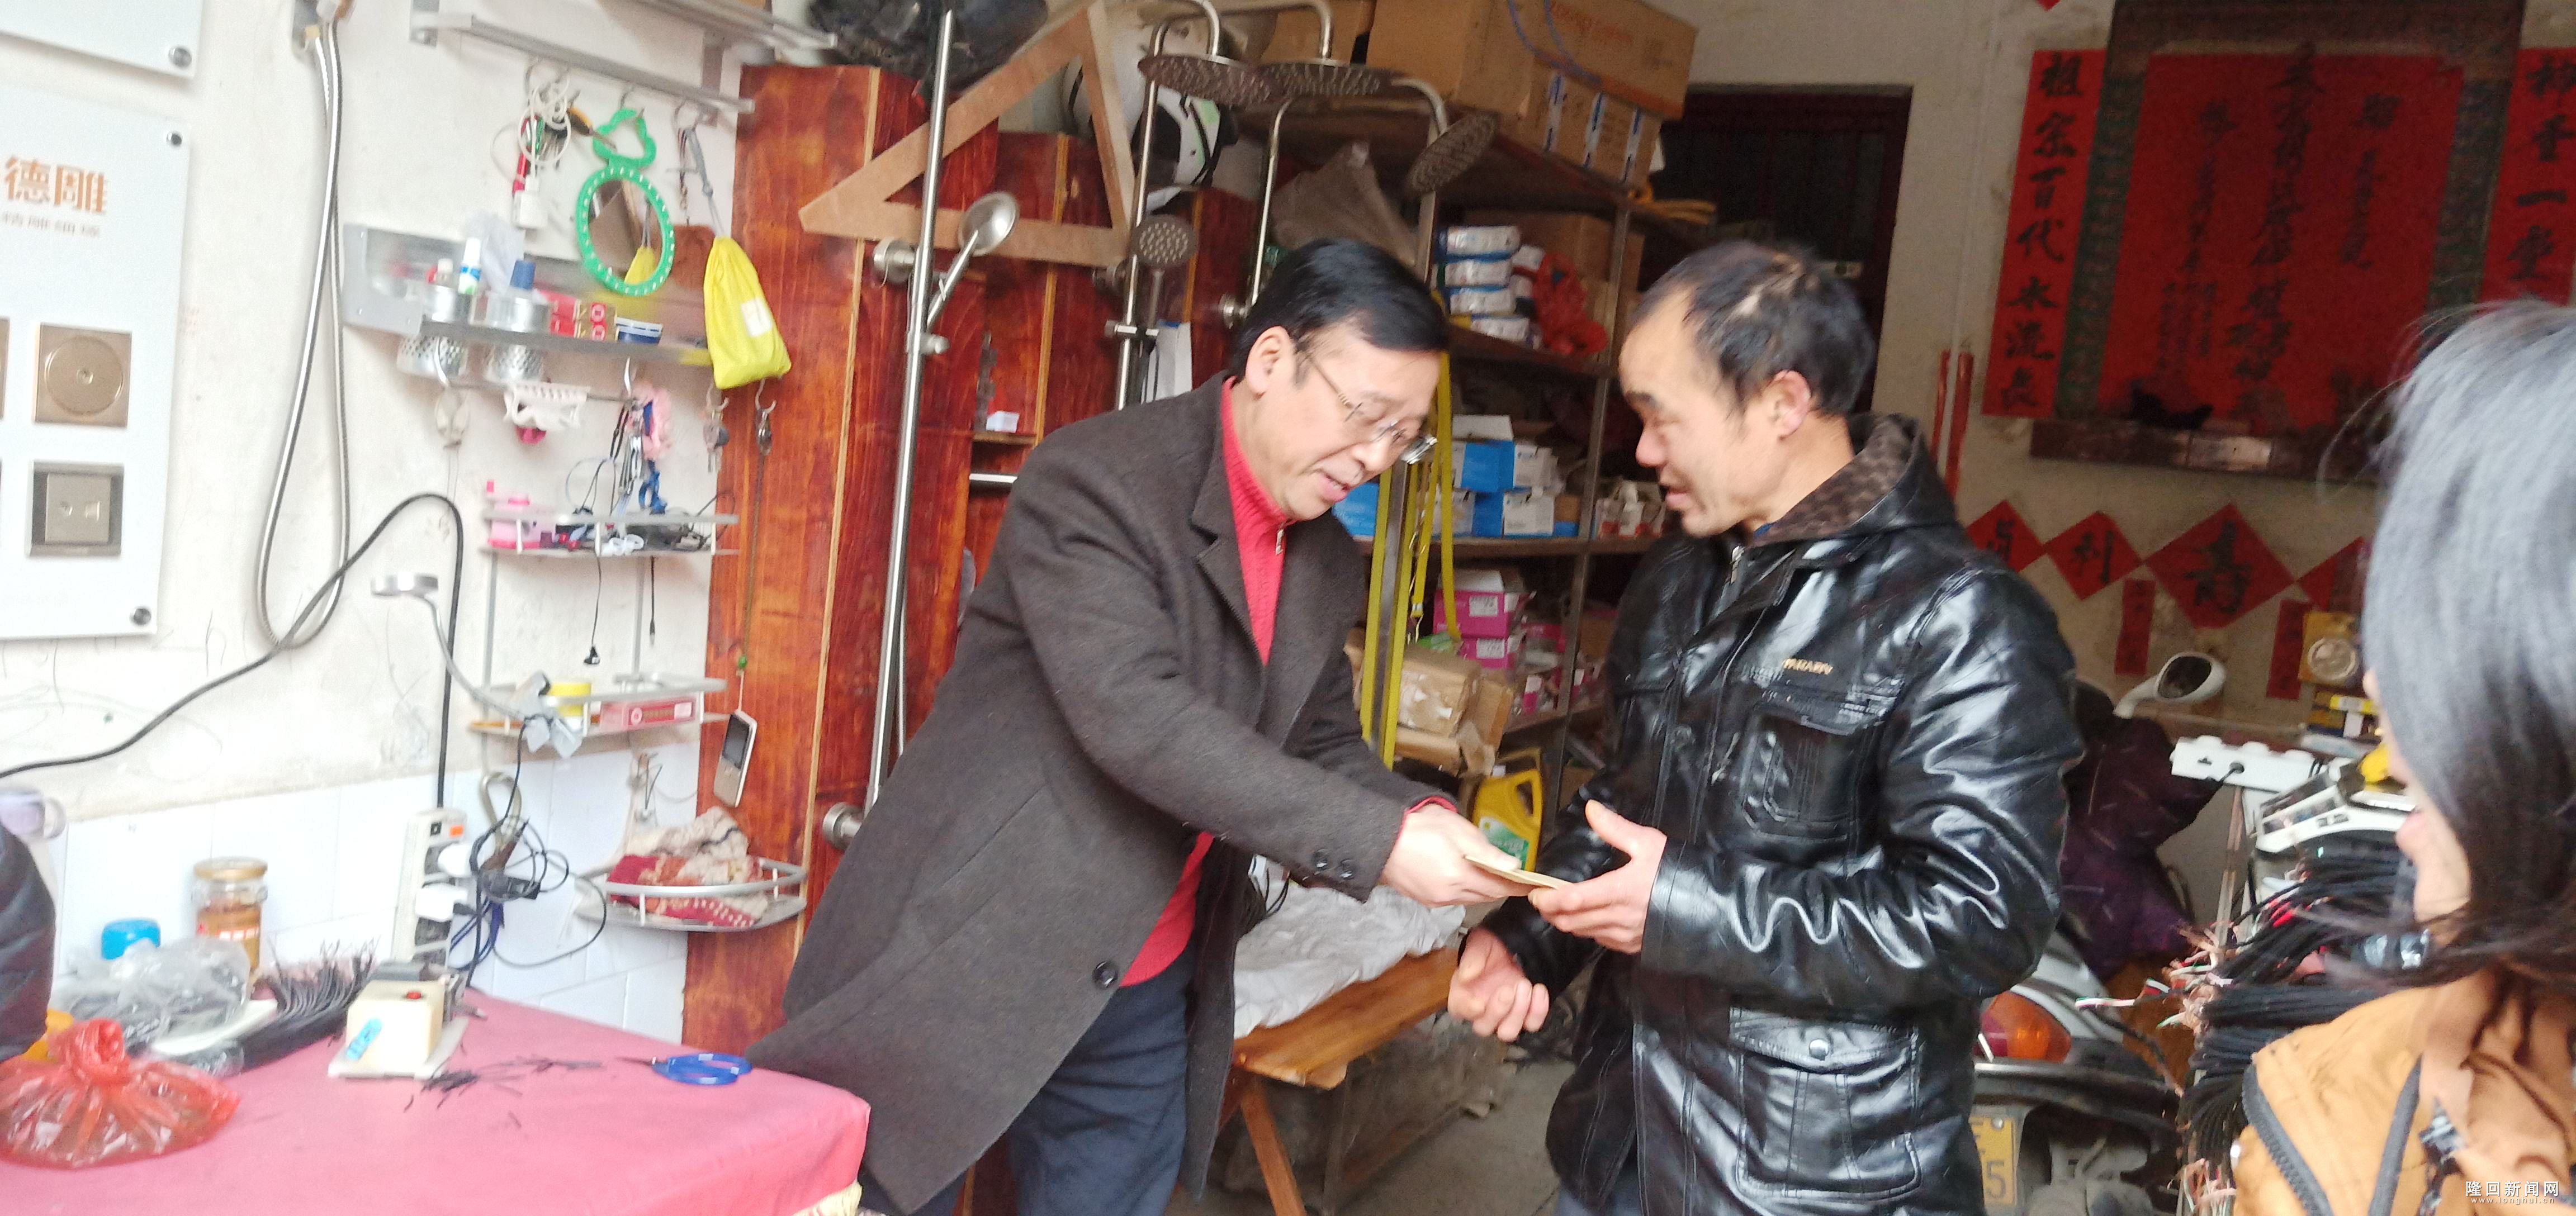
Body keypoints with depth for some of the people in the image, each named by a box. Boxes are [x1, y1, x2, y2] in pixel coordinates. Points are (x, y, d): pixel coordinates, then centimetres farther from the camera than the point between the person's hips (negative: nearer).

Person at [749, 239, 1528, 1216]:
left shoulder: (1329, 568, 7)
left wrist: (1415, 820, -10)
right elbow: (1138, 719, -27)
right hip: (957, 964, -6)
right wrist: (1377, 845, -27)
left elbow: (1324, 749, 13)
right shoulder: (1093, 483, -17)